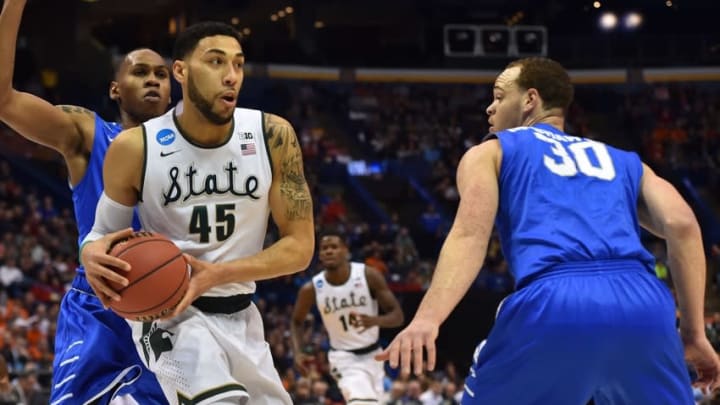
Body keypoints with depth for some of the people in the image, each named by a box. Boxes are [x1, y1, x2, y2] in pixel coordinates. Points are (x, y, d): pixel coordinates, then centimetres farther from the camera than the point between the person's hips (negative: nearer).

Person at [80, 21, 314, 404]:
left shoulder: (272, 136, -9)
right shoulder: (135, 148, -13)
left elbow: (300, 247, -7)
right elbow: (104, 233, 3)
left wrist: (216, 275, -22)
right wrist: (93, 254, -23)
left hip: (239, 316, 4)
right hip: (167, 311, -4)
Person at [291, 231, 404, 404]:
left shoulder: (369, 276, -15)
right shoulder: (312, 288, -14)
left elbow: (397, 315, -12)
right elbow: (297, 321, 5)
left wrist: (374, 320, -34)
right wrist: (298, 353, -12)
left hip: (372, 354, 3)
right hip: (344, 357, -3)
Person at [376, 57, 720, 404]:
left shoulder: (490, 153, 24)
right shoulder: (624, 162, 33)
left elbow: (470, 233, 4)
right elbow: (681, 224, 15)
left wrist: (427, 319, -10)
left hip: (552, 307, -3)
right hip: (642, 305, 3)